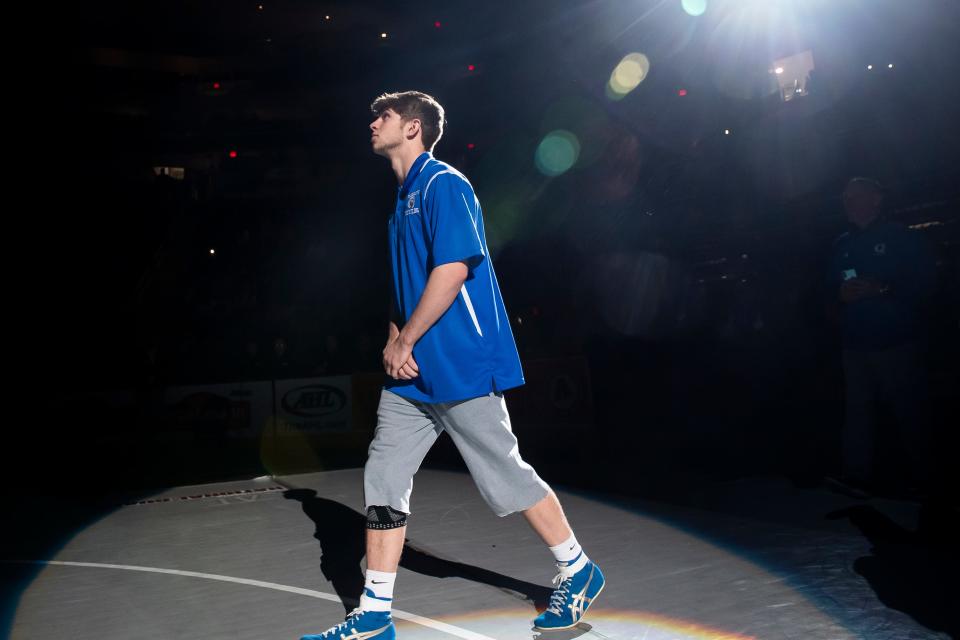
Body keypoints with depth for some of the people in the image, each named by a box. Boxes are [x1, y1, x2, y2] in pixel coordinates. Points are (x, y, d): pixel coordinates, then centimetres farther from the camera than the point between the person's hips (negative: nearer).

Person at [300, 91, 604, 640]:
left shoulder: (443, 184, -10)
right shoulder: (404, 198, 19)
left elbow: (454, 268, -20)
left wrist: (406, 341, -15)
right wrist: (394, 340, 8)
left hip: (461, 366, -9)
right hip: (412, 370, 9)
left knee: (504, 476, 1)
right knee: (383, 478, 4)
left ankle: (579, 573, 22)